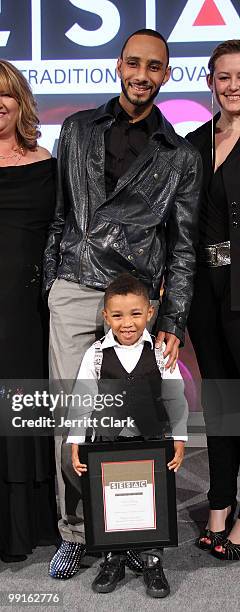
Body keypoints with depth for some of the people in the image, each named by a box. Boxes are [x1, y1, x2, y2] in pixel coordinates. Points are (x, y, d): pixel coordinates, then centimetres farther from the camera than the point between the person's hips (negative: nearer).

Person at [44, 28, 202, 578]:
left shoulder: (181, 157, 9)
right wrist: (48, 281, 9)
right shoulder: (78, 130, 14)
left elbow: (182, 244, 7)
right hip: (73, 290, 1)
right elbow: (59, 212, 16)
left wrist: (173, 321, -2)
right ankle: (73, 533, 14)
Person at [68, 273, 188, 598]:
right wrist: (75, 443, -7)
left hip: (152, 441, 0)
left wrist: (179, 439, -7)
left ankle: (153, 562, 22)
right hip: (108, 442, 1)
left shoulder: (161, 353, -5)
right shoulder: (96, 354, -5)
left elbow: (176, 400, -1)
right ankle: (113, 560, 26)